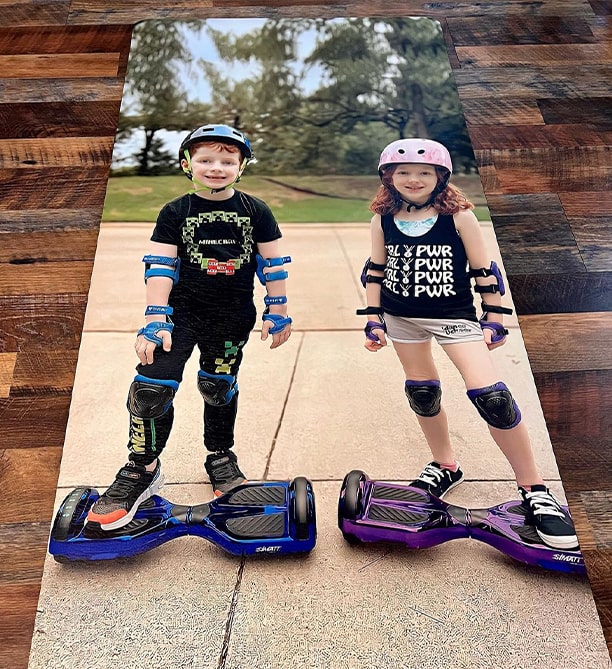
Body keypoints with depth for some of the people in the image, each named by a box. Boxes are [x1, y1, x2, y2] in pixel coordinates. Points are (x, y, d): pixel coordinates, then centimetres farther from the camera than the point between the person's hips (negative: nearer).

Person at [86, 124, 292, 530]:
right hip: (181, 313, -1)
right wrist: (155, 320, -14)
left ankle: (221, 458, 37)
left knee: (220, 389, 14)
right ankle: (142, 470, 9)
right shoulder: (175, 213, -2)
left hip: (233, 319, 1)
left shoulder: (255, 211, 0)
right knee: (152, 387, -11)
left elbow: (273, 263, 4)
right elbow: (159, 268, -6)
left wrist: (278, 313, 2)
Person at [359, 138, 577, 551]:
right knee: (421, 392, 12)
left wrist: (494, 320, -2)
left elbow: (484, 271, -2)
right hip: (402, 317, 4)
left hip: (454, 315, -4)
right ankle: (446, 466, 36)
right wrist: (374, 319, 6)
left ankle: (534, 490, 1)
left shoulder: (459, 215, -7)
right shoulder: (383, 220, 2)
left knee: (490, 395, -16)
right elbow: (375, 272, 9)